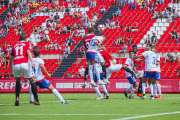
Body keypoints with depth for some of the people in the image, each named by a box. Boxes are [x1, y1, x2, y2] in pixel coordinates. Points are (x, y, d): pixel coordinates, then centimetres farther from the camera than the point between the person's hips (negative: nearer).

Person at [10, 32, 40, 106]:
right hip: (24, 63, -3)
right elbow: (28, 52, -3)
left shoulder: (15, 46, 29)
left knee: (18, 81, 26)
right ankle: (36, 100, 3)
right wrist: (32, 62, -14)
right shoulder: (26, 44, 18)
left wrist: (11, 72, 34)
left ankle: (17, 98, 9)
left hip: (15, 65, 3)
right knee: (32, 81, 8)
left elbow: (11, 60, 29)